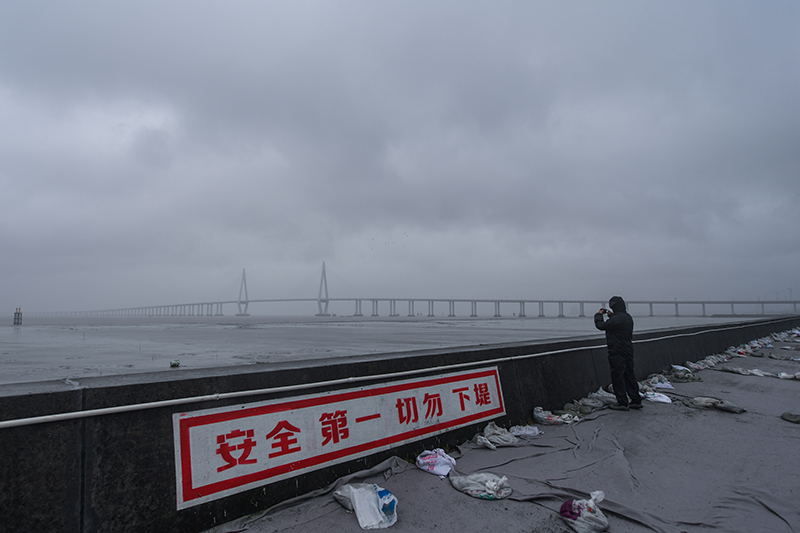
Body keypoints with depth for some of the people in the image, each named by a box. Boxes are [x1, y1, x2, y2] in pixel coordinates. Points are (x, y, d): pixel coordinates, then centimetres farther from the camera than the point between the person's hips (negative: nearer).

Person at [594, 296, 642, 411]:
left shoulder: (616, 319, -21)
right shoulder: (628, 317, 9)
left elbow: (601, 325, -15)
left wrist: (599, 315, 2)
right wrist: (610, 315, 20)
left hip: (617, 353, -9)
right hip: (628, 352, 9)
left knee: (618, 377, -1)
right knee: (629, 376, 16)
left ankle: (623, 403, 2)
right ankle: (636, 401, 22)